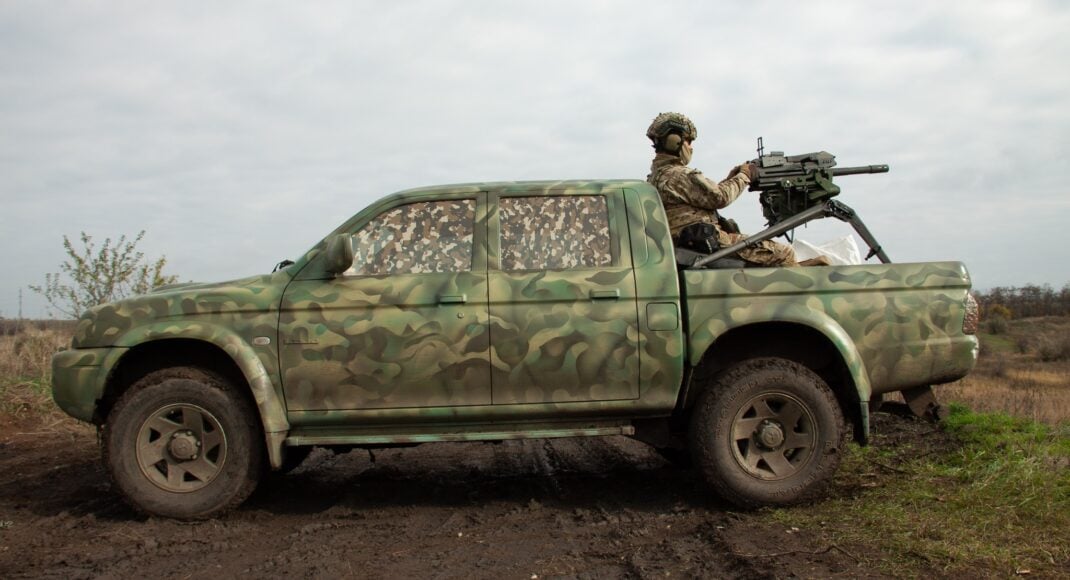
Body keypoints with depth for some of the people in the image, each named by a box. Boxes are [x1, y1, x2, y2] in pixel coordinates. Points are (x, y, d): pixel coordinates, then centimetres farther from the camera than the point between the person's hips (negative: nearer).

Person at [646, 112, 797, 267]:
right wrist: (744, 176, 3)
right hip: (711, 243, -11)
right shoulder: (680, 175, -15)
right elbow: (720, 197, -13)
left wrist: (729, 179, 13)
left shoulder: (655, 176, 16)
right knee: (783, 254, -8)